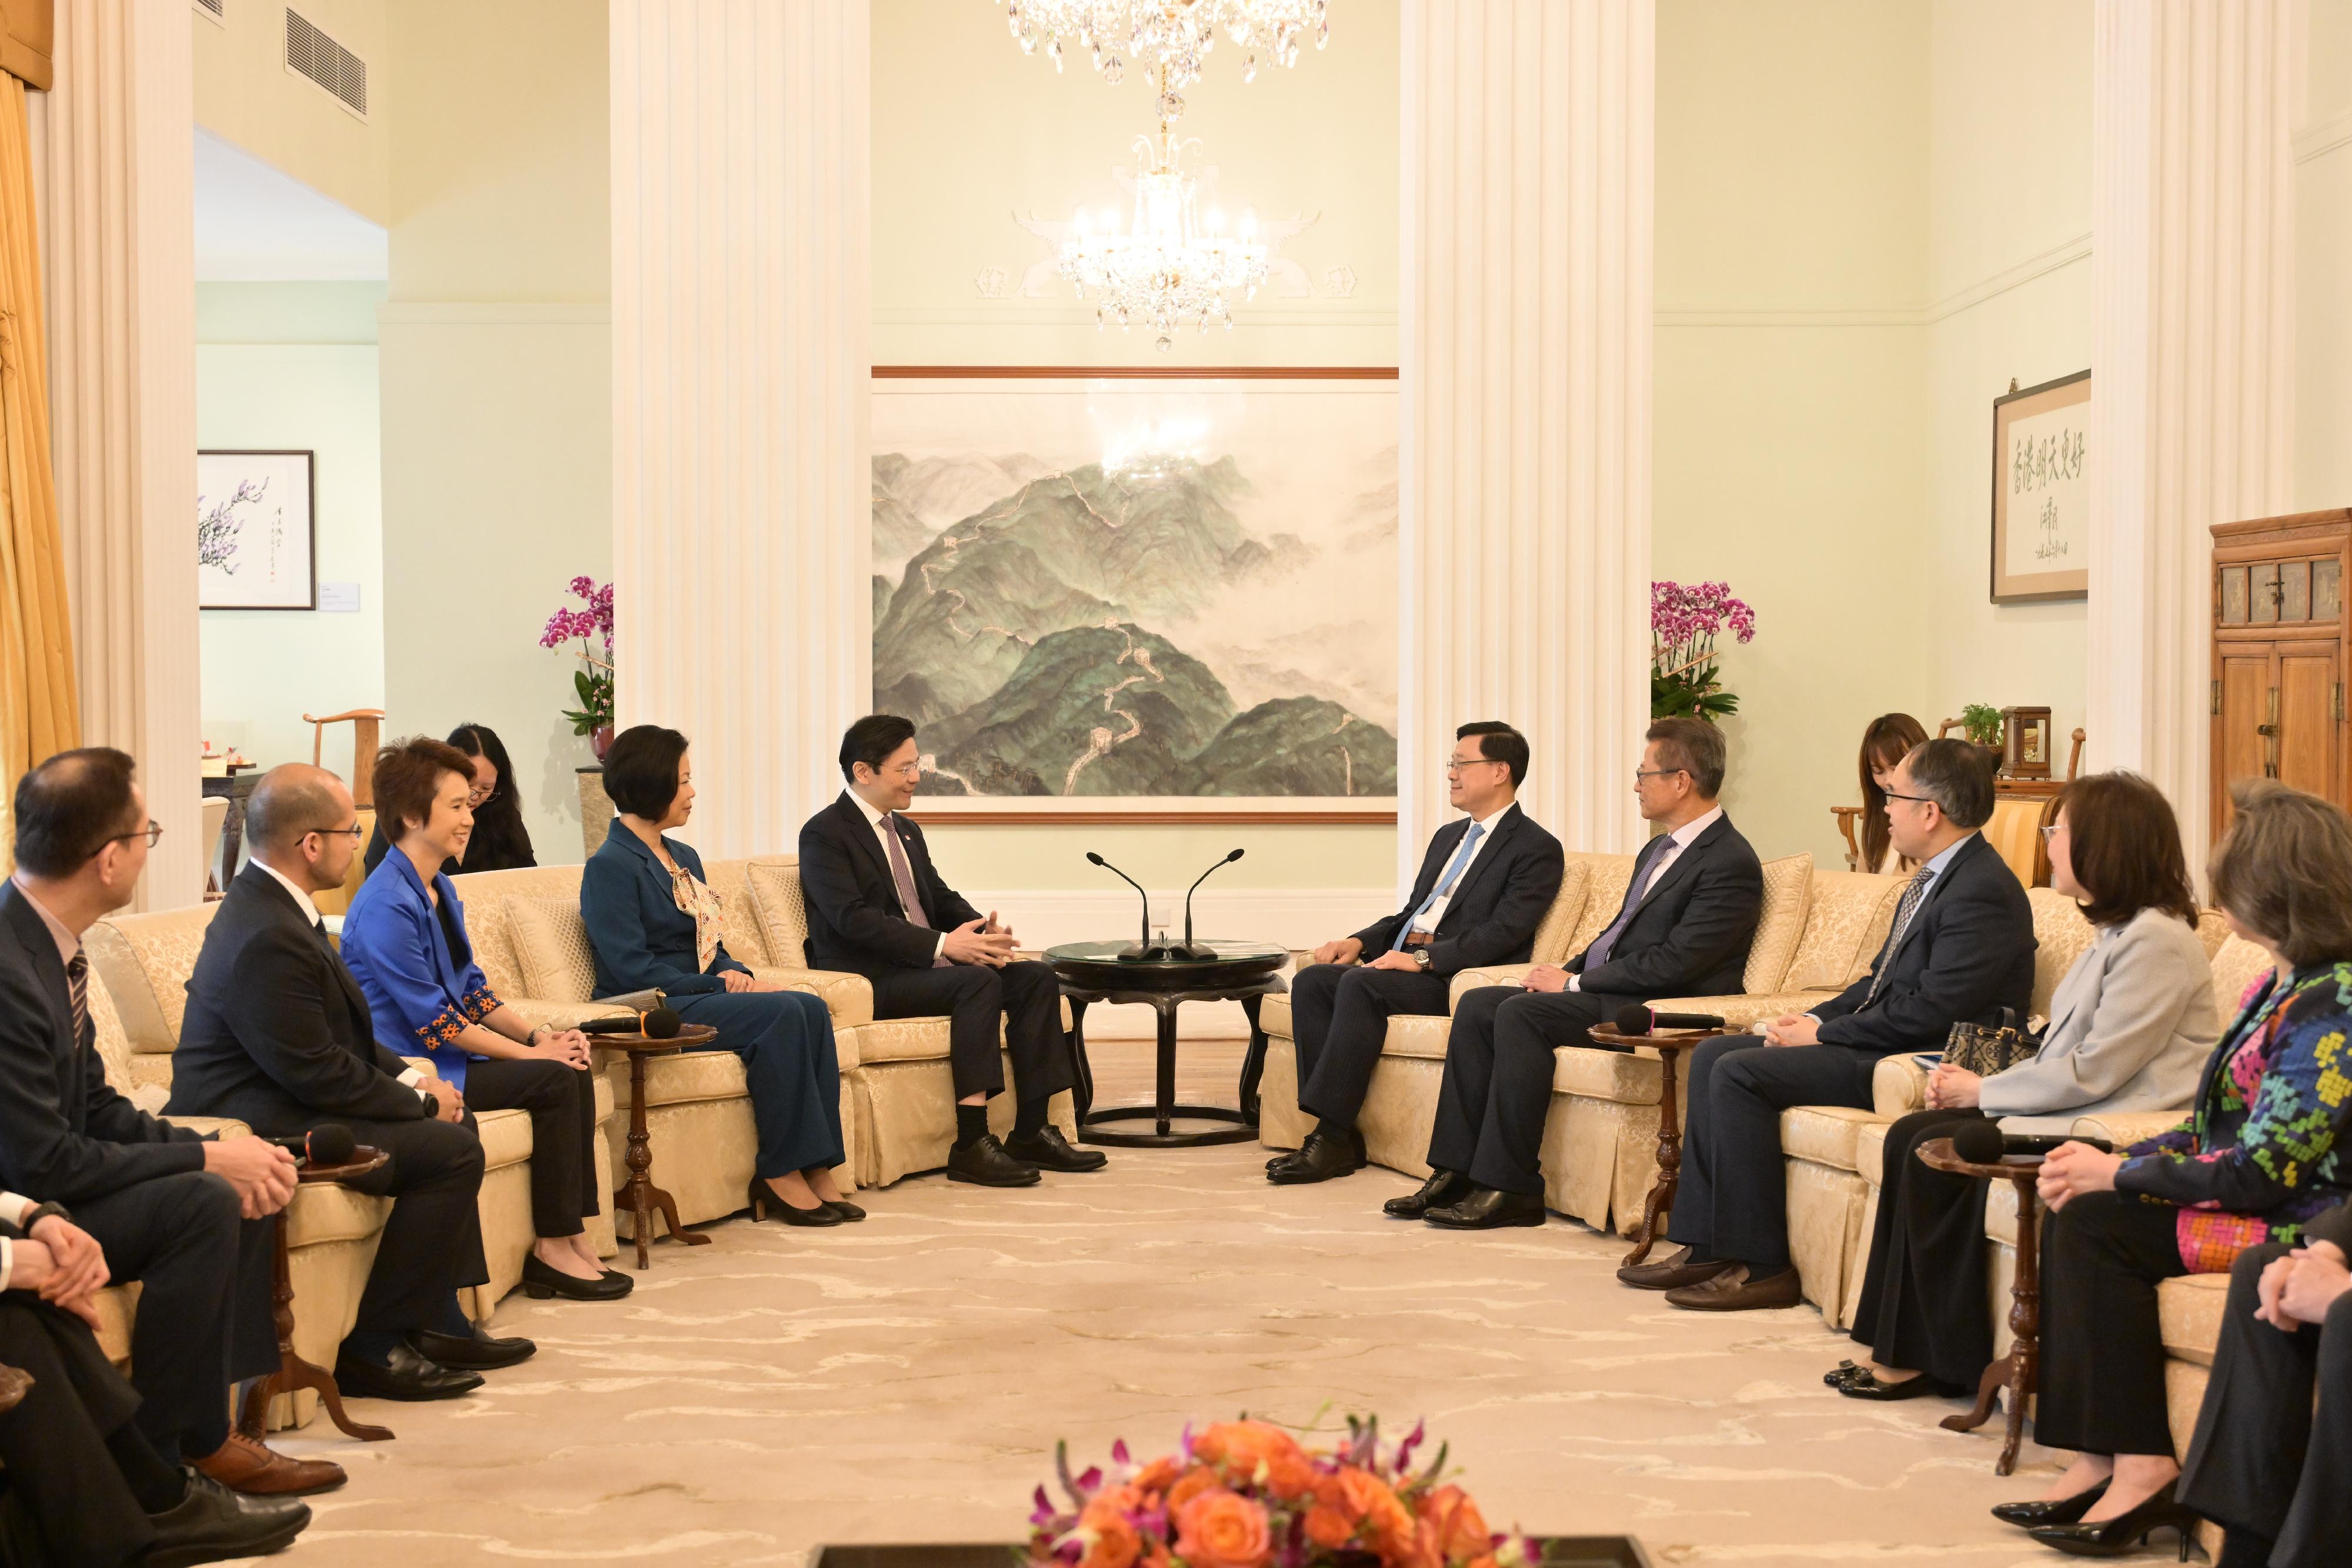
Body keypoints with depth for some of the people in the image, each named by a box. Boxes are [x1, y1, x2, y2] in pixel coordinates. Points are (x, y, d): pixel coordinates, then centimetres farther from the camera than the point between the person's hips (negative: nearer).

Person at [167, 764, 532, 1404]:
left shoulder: (269, 903, 9)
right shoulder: (268, 938, -25)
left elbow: (341, 1033, 17)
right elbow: (318, 1074, -23)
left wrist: (409, 1076, 5)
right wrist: (417, 1098, -10)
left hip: (280, 1100, 11)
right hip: (258, 1127, -11)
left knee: (454, 1120, 16)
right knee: (452, 1149, -18)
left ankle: (438, 1322, 18)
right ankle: (374, 1347, -10)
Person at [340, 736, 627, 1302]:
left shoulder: (440, 888, 13)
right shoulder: (386, 906, -19)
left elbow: (472, 988, 16)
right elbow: (434, 1022, -20)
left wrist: (539, 1034, 0)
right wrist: (529, 1052, -16)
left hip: (450, 1052, 9)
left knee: (573, 1070, -7)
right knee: (554, 1080, -19)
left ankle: (572, 1236, -5)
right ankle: (553, 1249, -11)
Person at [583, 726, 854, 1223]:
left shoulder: (684, 858, 19)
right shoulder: (610, 865, -7)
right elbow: (632, 969, -15)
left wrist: (740, 976, -2)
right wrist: (718, 985, -15)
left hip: (698, 996, 8)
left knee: (811, 1008, -19)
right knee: (781, 1012, -27)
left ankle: (815, 1167, -21)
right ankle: (778, 1173, -20)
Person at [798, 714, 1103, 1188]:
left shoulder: (906, 830, 21)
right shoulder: (824, 834, -8)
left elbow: (941, 897, 18)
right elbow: (852, 918, -20)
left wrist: (984, 930, -6)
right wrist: (941, 945, -28)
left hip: (925, 964, 9)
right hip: (868, 979, -9)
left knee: (1036, 978, -8)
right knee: (980, 982, -31)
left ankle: (1031, 1132, -10)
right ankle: (972, 1146, -33)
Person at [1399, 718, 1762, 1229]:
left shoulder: (1731, 863, -13)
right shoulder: (1658, 850, 19)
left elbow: (1672, 964, -20)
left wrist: (1573, 982, -14)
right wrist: (1565, 972, 6)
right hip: (1605, 993, 10)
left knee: (1520, 1012, -27)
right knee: (1477, 1005, -7)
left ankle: (1511, 1187, -23)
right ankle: (1458, 1171, -10)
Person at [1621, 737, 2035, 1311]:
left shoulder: (1983, 892, -18)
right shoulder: (1933, 880, 16)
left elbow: (1930, 1010, -23)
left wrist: (1823, 1034, -15)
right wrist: (1815, 1018, 4)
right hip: (1876, 1043, 11)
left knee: (1739, 1073, -21)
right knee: (1713, 1055, 5)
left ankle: (1761, 1265, -14)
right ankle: (1705, 1246, 2)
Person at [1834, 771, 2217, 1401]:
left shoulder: (2157, 940, -16)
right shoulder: (2117, 931, 17)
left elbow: (2094, 1072, -19)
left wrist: (1982, 1092, -9)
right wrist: (1972, 1082, 2)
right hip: (2072, 1112, 10)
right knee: (1911, 1136, -5)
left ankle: (1950, 1360, -5)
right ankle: (1905, 1349, -5)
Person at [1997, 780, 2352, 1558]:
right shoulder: (2288, 984, 10)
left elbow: (2258, 1171, -23)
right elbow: (2217, 1131, 13)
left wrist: (2117, 1174, -13)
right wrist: (2107, 1162, 1)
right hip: (2261, 1197, 10)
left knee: (2097, 1225, -18)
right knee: (2080, 1218, -6)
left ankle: (2140, 1464, -11)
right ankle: (2101, 1459, -9)